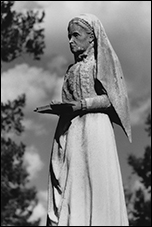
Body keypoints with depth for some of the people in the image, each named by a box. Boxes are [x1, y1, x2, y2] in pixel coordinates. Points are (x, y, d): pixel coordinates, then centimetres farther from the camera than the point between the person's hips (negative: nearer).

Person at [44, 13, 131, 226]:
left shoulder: (101, 61, 4)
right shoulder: (73, 69, 23)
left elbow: (111, 98, -6)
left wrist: (80, 105, -17)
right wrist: (57, 108, 2)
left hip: (93, 128, -6)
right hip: (70, 133, 6)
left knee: (94, 184, -9)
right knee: (69, 189, -2)